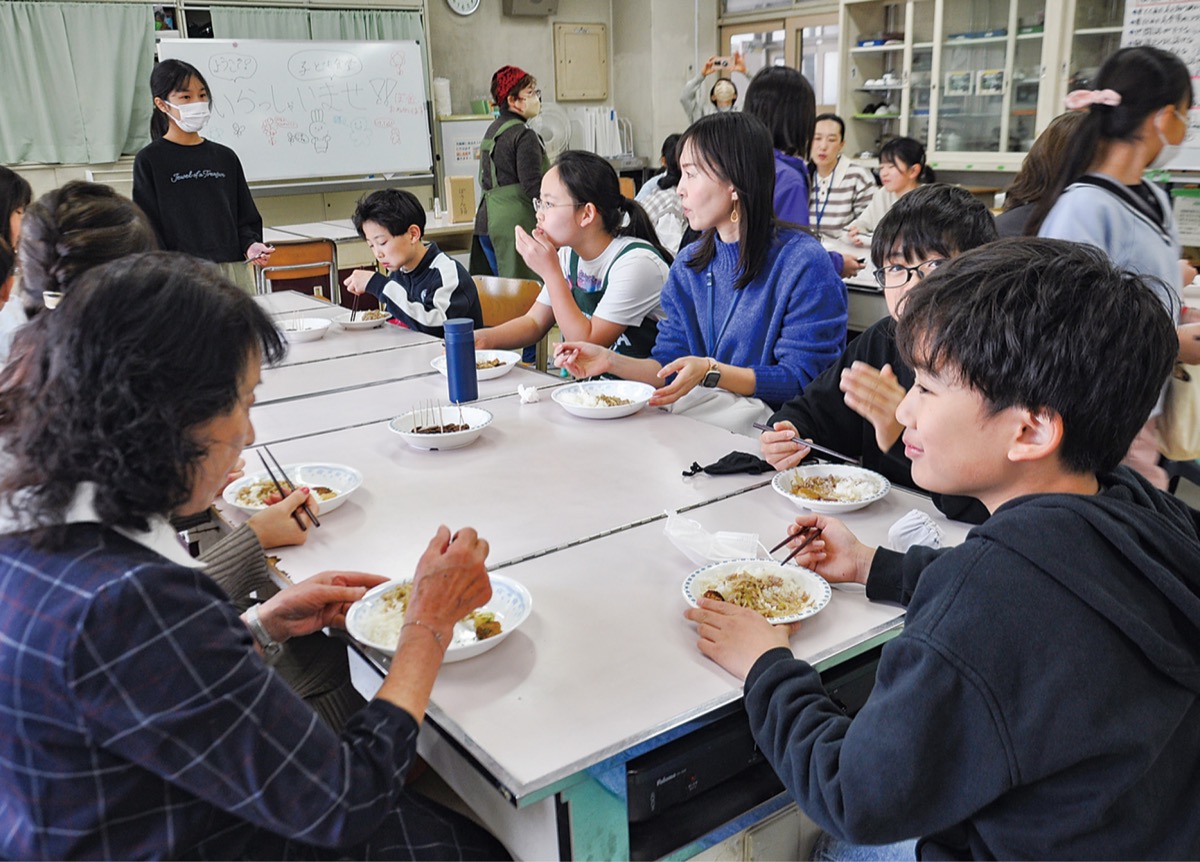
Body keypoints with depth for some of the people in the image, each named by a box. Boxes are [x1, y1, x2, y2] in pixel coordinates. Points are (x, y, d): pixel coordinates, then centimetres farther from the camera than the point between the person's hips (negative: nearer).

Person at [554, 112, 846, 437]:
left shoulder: (804, 263, -11)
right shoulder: (689, 265, 10)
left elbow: (801, 382, -13)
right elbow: (671, 368, 9)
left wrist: (711, 371, -25)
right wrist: (610, 360, -9)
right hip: (696, 410, 5)